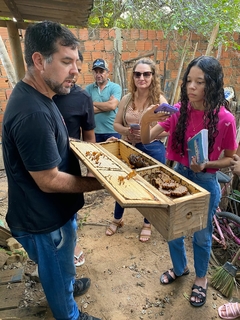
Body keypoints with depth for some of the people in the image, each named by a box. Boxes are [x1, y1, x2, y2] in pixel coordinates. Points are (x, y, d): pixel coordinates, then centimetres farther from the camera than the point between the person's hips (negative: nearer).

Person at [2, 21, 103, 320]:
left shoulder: (36, 95, 1)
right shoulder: (32, 113, -32)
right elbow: (50, 181, -28)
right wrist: (101, 182, -17)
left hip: (51, 211, 9)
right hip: (45, 220, -9)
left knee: (61, 266, 34)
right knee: (57, 273, 20)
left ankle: (68, 286, 62)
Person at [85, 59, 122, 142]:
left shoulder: (115, 87, -2)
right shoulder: (88, 89, 5)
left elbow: (112, 106, -18)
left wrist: (94, 103, -5)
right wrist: (106, 106, -10)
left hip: (112, 131, -2)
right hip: (94, 132, 2)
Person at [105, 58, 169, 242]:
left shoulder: (159, 100, -9)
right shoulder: (127, 99, 1)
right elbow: (116, 124, 5)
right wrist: (126, 131, -16)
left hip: (152, 150, -3)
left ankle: (147, 224, 38)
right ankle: (117, 220, 42)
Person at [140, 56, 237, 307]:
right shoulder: (179, 110, -8)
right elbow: (146, 140, -7)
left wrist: (206, 165, -23)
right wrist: (145, 121, -28)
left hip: (206, 182, -3)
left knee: (201, 235, 18)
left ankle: (201, 278, 47)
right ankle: (179, 267, 50)